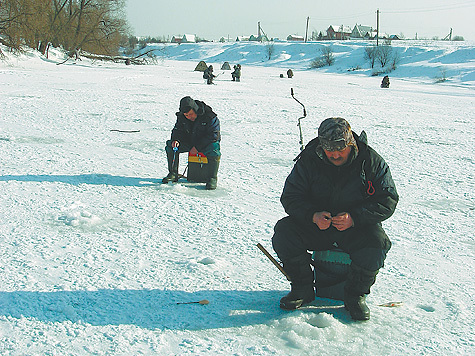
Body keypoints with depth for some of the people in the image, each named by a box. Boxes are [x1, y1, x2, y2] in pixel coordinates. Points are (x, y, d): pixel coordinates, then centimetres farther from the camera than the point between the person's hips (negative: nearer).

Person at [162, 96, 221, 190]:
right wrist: (175, 139, -23)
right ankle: (173, 173, -4)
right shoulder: (181, 117, -6)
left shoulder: (210, 117, -22)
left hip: (206, 143, -5)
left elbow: (214, 135, -24)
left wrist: (197, 147, -29)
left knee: (214, 149, -39)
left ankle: (213, 178, -24)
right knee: (170, 145, -15)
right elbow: (177, 130, 4)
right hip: (189, 142, 5)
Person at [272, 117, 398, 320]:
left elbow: (387, 201, -10)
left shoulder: (372, 162, -11)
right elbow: (291, 197, -5)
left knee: (376, 243, -33)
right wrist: (313, 215, -27)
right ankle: (302, 289, -2)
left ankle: (355, 295, -4)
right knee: (283, 231, -23)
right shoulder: (308, 160, -8)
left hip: (357, 227, -1)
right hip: (316, 224, 2)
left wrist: (354, 218, -26)